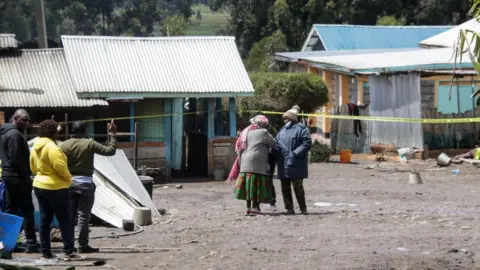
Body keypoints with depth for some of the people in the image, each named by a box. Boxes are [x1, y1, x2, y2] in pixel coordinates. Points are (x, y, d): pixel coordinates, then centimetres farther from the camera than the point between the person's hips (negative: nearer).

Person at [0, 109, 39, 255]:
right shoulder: (15, 134, -15)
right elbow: (16, 159, -21)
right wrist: (26, 175, -12)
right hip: (18, 177, -10)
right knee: (27, 210, -7)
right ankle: (31, 243, -8)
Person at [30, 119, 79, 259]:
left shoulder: (35, 147, 8)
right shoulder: (51, 147, -19)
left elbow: (33, 167, 16)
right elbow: (60, 167, -23)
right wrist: (69, 178, -7)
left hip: (39, 186, 8)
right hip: (55, 188, -8)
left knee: (44, 219, 10)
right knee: (65, 220, -3)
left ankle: (45, 251, 10)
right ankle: (69, 251, -5)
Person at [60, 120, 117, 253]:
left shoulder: (64, 145, 0)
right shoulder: (90, 144, -8)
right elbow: (110, 151, -5)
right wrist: (112, 134, 5)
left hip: (69, 183, 3)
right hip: (85, 183, -3)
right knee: (83, 216, 0)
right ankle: (83, 245, 0)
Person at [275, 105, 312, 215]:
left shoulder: (300, 129, -4)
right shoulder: (282, 130, 18)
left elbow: (307, 143, -11)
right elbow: (277, 145, 24)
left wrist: (295, 153, -19)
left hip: (296, 164, -7)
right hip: (283, 164, 7)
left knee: (298, 186, -4)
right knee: (285, 187, 7)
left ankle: (303, 208, 5)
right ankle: (289, 208, 14)